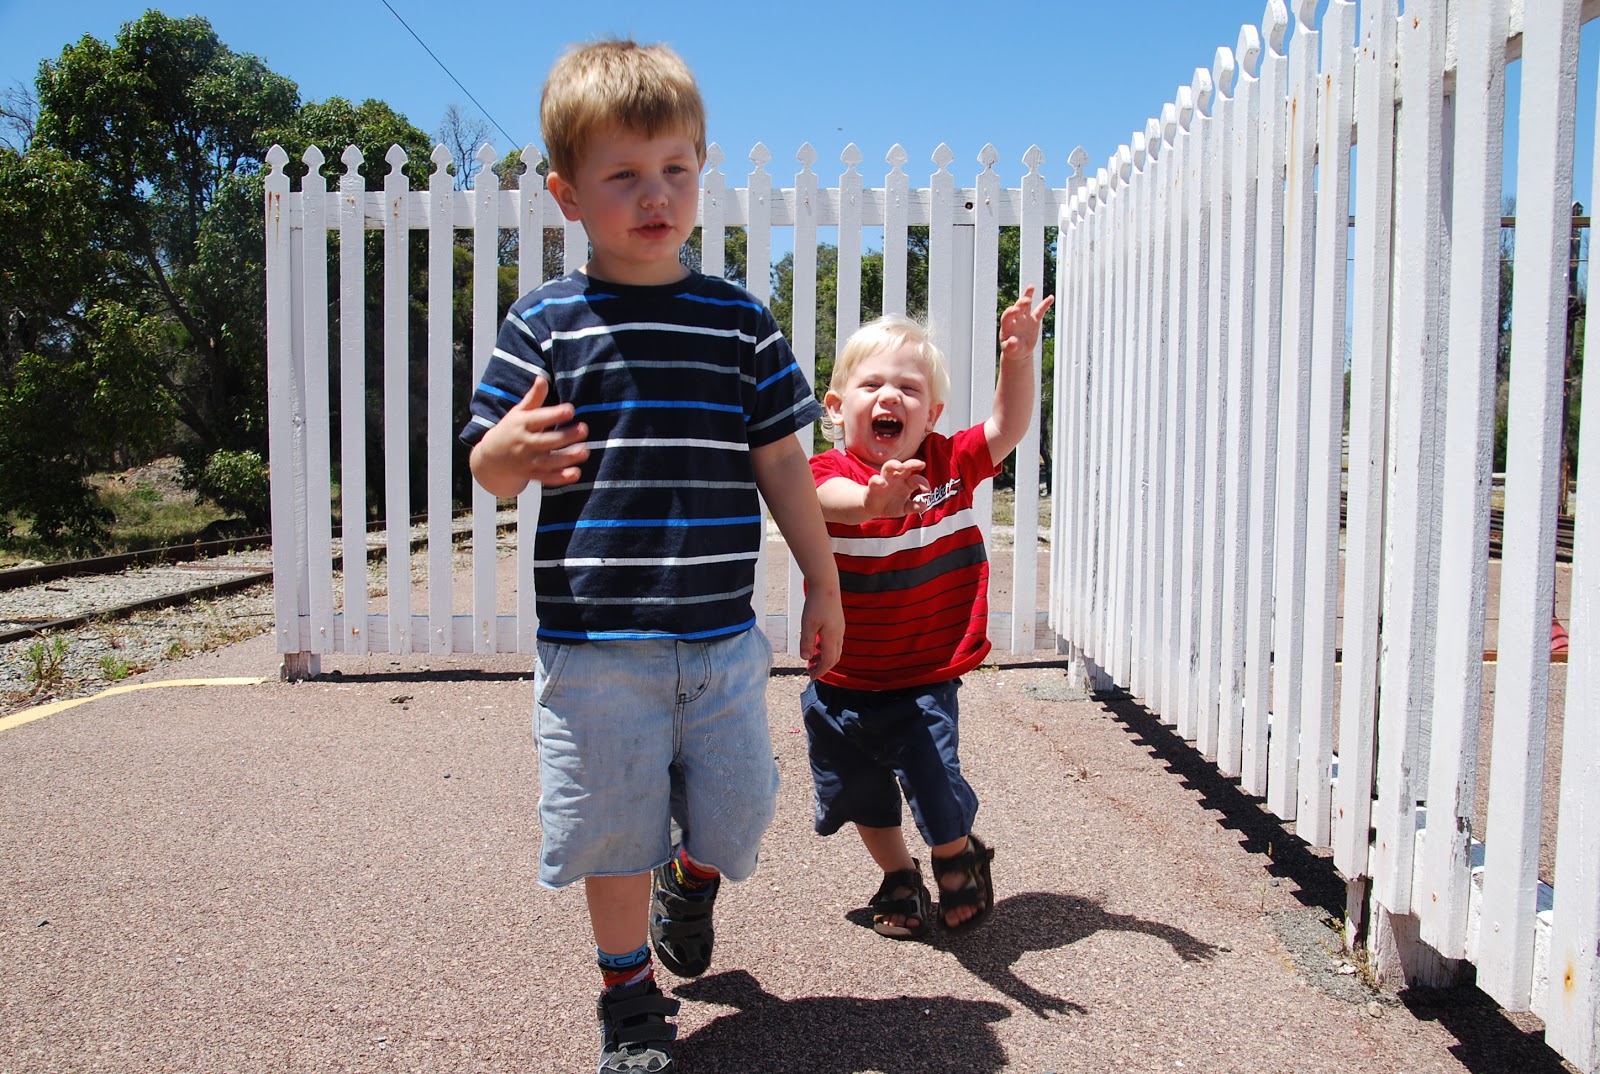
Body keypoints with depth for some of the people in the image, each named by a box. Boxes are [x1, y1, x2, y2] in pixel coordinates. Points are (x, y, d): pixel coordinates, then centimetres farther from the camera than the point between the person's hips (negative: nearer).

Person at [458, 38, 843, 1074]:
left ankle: (688, 882, 48)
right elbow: (488, 466, 1)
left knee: (733, 819, 12)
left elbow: (781, 460, 8)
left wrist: (822, 581, 11)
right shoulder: (544, 323, -2)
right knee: (616, 830, 8)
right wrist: (509, 454, -24)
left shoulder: (739, 319, 4)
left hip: (722, 634, 2)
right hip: (593, 640, -2)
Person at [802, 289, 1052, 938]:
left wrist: (1017, 356, -23)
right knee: (863, 796, 18)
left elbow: (1006, 427, -8)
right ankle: (899, 877, 46)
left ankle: (960, 859, 31)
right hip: (845, 683, 1)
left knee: (936, 792, -5)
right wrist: (873, 499, -61)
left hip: (924, 681, 0)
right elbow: (829, 495, -38)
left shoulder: (947, 465, -4)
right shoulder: (833, 473, -16)